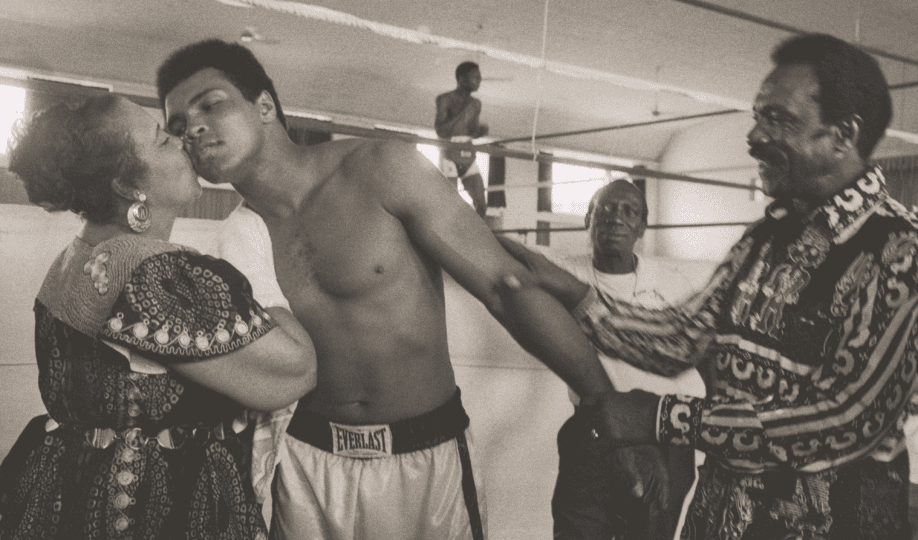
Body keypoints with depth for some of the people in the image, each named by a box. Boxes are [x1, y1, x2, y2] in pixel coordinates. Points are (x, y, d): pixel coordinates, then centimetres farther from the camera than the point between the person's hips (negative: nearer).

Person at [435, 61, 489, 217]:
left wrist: (481, 131, -5)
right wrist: (462, 111, -23)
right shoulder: (444, 99, -10)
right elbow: (441, 132, -19)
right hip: (449, 157, -6)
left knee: (481, 205, -4)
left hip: (468, 159, 6)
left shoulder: (476, 103, 8)